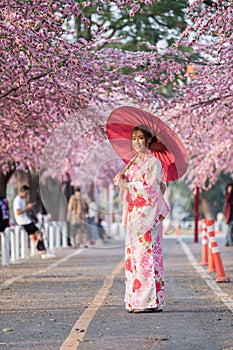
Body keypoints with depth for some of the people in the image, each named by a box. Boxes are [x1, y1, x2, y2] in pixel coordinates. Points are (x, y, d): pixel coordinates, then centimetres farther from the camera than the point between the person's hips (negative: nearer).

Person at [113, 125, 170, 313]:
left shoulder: (154, 162, -5)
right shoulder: (133, 162, 18)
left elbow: (150, 188, -14)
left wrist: (126, 184, -10)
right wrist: (121, 179, -2)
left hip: (149, 212, -8)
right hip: (134, 213, 8)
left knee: (146, 253, -11)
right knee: (133, 254, 4)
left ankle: (152, 301, -10)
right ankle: (136, 300, 7)